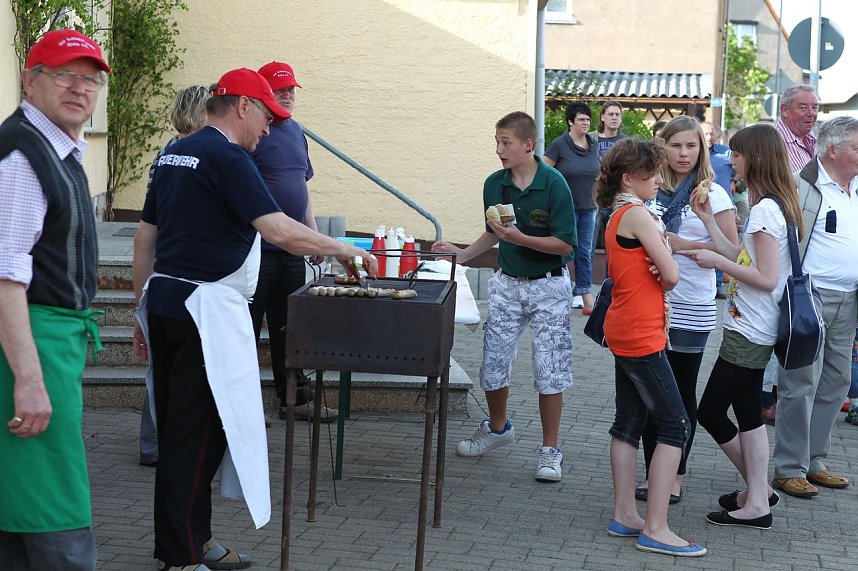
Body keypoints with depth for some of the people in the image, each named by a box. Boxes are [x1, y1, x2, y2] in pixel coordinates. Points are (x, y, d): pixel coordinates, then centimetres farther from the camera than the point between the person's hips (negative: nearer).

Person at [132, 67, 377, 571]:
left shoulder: (175, 154, 16)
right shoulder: (228, 157, -12)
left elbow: (145, 238, 18)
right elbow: (280, 231, -22)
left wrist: (145, 311, 22)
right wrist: (343, 250, -10)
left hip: (164, 302, 9)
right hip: (206, 308, -9)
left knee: (180, 429, 14)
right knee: (196, 434, -4)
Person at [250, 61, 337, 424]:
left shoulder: (296, 132, 15)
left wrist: (314, 234, 17)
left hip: (292, 251, 8)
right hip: (257, 250, -8)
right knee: (248, 328, 1)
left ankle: (296, 400, 21)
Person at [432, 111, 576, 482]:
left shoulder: (553, 183, -15)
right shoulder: (495, 184, 0)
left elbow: (565, 243, -17)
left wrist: (520, 238, -26)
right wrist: (462, 254, 6)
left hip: (548, 287, -5)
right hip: (507, 284, 5)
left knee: (549, 370, -2)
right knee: (492, 362, 8)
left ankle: (550, 450, 10)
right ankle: (497, 428, 33)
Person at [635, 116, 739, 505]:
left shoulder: (712, 194, -4)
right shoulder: (652, 191, 7)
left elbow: (732, 251, -8)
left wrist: (685, 245, -17)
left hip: (691, 307, -3)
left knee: (682, 392, 6)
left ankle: (676, 475, 16)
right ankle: (652, 471, 17)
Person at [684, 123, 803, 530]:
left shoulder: (765, 209, -20)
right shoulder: (780, 206, 11)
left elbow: (765, 278, -23)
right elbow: (742, 259, 11)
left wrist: (716, 261, -16)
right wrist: (707, 220, 9)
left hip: (749, 333, -10)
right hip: (754, 329, 10)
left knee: (710, 412, -1)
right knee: (747, 411, 14)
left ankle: (757, 495, 9)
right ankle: (757, 496, 19)